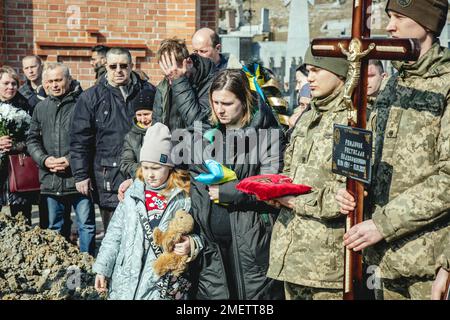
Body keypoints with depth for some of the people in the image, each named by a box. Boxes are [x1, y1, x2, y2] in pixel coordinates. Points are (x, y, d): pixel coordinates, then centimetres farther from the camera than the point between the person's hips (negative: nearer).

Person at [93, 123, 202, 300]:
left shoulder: (185, 198, -3)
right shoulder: (133, 194, 6)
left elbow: (198, 234, 5)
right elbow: (115, 233, 9)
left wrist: (192, 244, -17)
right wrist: (102, 268, 6)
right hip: (126, 282, 3)